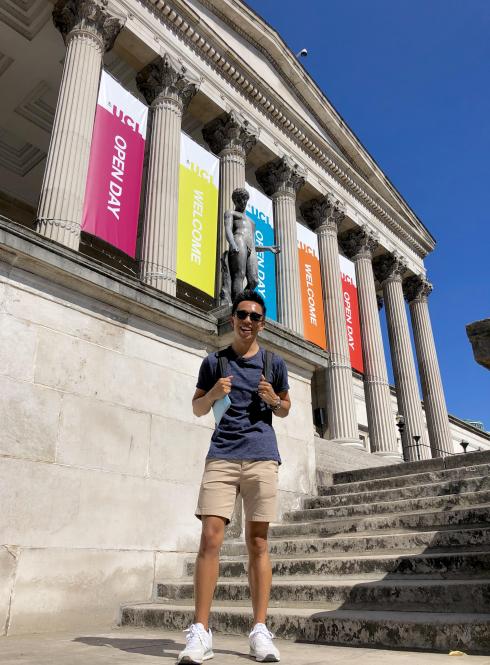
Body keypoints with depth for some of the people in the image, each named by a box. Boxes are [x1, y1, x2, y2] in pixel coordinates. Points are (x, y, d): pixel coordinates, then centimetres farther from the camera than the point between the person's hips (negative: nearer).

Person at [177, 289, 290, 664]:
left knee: (258, 542, 3)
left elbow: (285, 409, 19)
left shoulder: (274, 363, 11)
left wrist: (274, 400, -3)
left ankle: (260, 631, 10)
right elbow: (197, 409, 15)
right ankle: (200, 632, 0)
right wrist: (213, 394, -6)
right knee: (210, 538, -7)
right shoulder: (214, 361, 11)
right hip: (221, 457, 0)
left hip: (262, 458, 0)